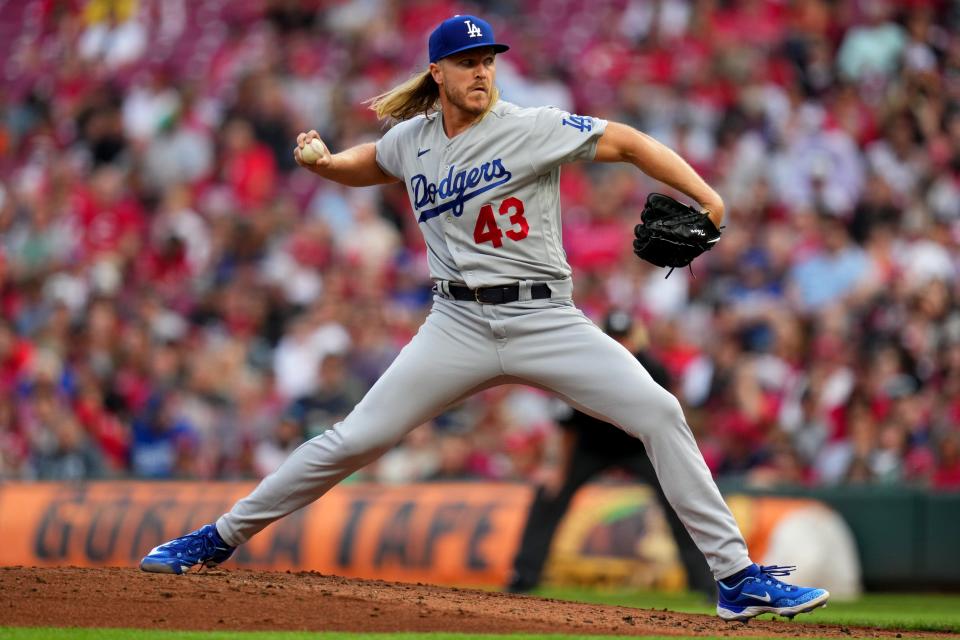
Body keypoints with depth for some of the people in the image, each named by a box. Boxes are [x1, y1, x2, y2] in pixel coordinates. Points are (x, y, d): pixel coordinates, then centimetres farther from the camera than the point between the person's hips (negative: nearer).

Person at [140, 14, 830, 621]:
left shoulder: (532, 129, -7)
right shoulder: (411, 140, 7)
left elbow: (625, 142, -9)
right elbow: (363, 167, 27)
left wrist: (706, 199, -20)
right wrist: (320, 162, 4)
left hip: (545, 321, -2)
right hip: (459, 325, 2)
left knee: (660, 413, -18)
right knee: (354, 441, -3)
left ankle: (737, 577, -13)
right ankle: (222, 537, 12)